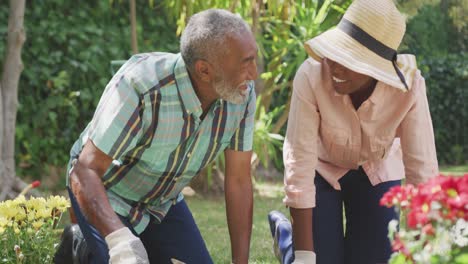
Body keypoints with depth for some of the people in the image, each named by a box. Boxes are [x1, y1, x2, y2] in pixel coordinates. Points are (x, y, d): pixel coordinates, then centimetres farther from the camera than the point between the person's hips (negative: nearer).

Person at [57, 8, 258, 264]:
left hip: (165, 200, 6)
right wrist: (119, 239, -51)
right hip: (105, 193, -6)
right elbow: (85, 171, -35)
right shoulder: (139, 87, -35)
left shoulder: (243, 94, -20)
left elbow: (239, 181, -11)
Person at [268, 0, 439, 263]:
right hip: (323, 168, -1)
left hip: (378, 170, 1)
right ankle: (284, 230, 27)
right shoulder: (312, 76, -36)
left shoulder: (409, 86, -33)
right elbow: (299, 163, -34)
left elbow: (422, 172, -30)